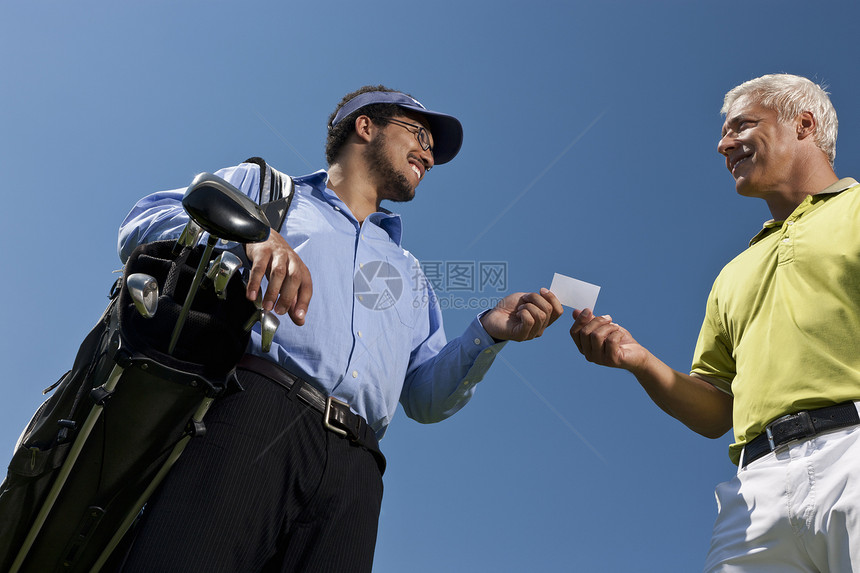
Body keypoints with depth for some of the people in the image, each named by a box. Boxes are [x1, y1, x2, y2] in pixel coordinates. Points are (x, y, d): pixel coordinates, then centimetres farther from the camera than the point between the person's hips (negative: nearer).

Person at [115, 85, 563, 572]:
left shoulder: (409, 273, 33)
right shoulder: (261, 183, 23)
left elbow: (426, 398, 25)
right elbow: (143, 225, 9)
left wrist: (489, 333, 8)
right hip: (249, 411, -3)